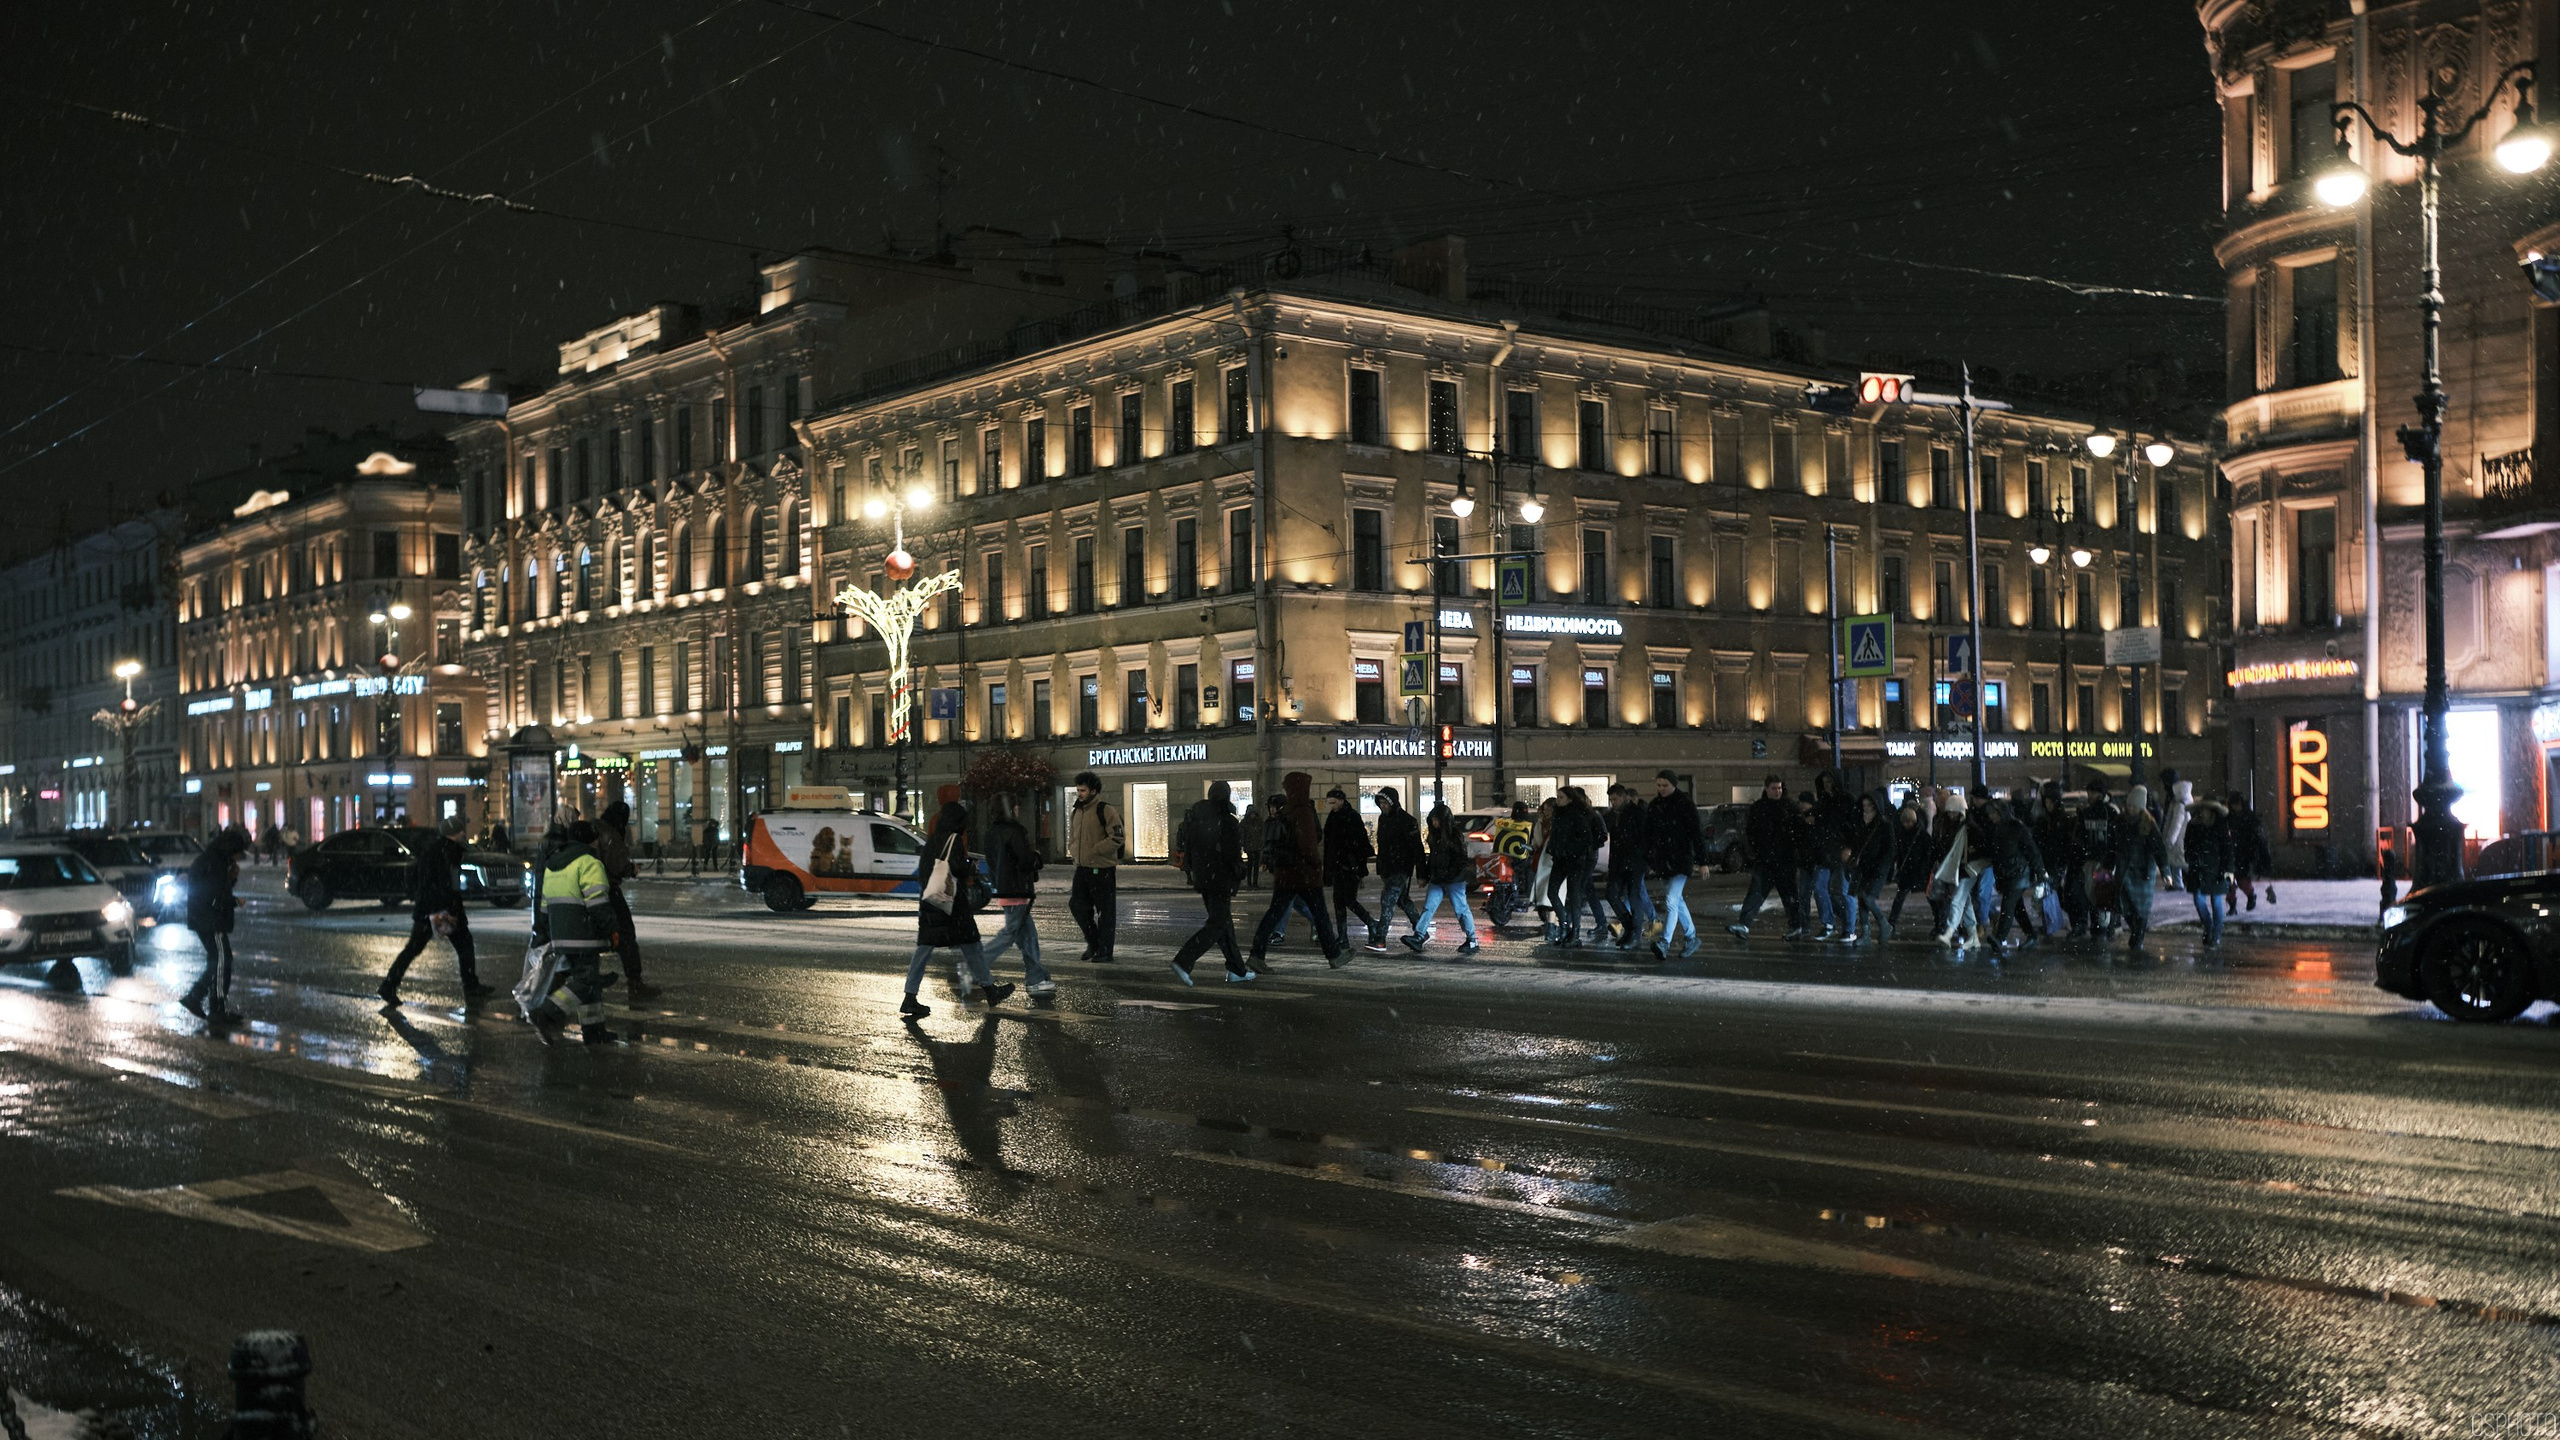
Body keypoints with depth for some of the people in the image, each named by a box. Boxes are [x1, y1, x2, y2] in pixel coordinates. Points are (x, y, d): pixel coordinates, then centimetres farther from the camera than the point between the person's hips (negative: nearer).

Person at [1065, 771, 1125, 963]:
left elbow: (1117, 838, -17)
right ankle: (1093, 944, 25)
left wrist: (1093, 851, -18)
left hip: (1102, 869, -8)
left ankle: (1104, 951, 8)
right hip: (1082, 868, 8)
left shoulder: (1106, 810, -11)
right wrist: (1074, 852, 6)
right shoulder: (1076, 812, 13)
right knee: (1077, 905, 9)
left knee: (1105, 911, 0)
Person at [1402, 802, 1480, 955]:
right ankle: (1418, 937, -8)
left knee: (1461, 910, 0)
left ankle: (1472, 941, 10)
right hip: (1437, 881, 7)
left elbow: (1462, 859, -14)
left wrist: (1449, 874, -21)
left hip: (1454, 881, -7)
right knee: (1428, 907, -2)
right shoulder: (1435, 835, 14)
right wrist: (1426, 875, 20)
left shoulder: (1456, 835, -10)